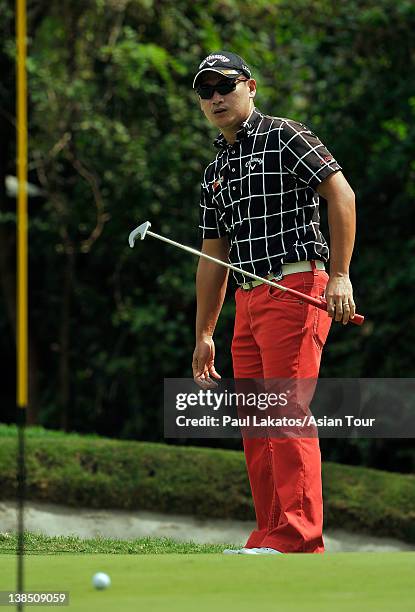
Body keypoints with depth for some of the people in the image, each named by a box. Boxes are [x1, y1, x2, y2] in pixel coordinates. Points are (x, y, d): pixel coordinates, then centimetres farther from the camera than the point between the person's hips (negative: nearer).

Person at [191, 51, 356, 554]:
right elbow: (213, 257, 24)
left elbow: (341, 193, -12)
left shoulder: (283, 136, -2)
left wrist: (340, 275, -20)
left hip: (295, 289, -8)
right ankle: (269, 538, 8)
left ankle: (298, 537, -18)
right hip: (247, 303, 9)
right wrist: (203, 335, 21)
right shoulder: (215, 172, 21)